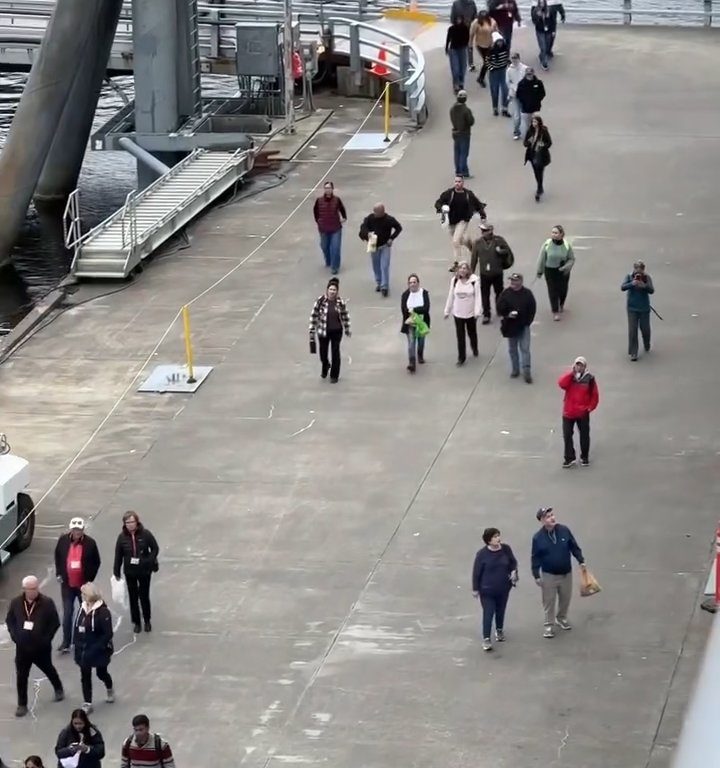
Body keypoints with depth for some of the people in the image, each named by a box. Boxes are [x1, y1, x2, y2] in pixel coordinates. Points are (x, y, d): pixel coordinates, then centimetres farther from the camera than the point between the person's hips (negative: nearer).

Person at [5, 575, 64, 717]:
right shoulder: (15, 603, -6)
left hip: (41, 647, -1)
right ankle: (22, 705, 14)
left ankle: (58, 689, 48)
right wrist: (15, 636, -7)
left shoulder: (47, 603, -14)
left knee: (48, 669, 21)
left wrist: (46, 639, -15)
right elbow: (9, 621, 7)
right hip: (22, 647, 1)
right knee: (21, 676, 4)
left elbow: (55, 623, -8)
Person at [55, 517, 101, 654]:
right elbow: (57, 557, 10)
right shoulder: (63, 540, -5)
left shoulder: (90, 543, -11)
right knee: (67, 613, -2)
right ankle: (66, 642, 0)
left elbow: (96, 562, -2)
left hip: (83, 585, -1)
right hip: (67, 584, 1)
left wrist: (90, 579, -6)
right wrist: (59, 574, 3)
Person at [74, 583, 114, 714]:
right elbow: (77, 628, 7)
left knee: (101, 673, 15)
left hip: (99, 650, -5)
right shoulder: (83, 608, 0)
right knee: (85, 676, 5)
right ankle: (87, 704, 12)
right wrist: (77, 645, 2)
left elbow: (108, 634, -21)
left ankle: (110, 690, 46)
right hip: (84, 650, 5)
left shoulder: (103, 611, -21)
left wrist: (96, 648, -24)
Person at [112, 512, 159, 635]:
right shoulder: (122, 537, -9)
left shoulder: (145, 534, -13)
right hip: (129, 571, 1)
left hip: (144, 571, -1)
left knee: (144, 596, 9)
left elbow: (155, 549, -4)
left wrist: (149, 561, -19)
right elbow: (118, 555, -3)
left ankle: (147, 621, 29)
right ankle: (136, 622, 24)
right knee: (133, 597, 10)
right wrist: (116, 571, 1)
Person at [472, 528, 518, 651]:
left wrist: (514, 571, -12)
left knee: (500, 611, 20)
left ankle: (499, 630, 44)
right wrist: (475, 589, -6)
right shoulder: (482, 554, -19)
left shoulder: (505, 549, -9)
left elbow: (513, 562, 8)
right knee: (488, 613, -5)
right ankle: (486, 639, 3)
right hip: (487, 590, -4)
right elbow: (476, 572, -11)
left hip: (503, 589, 4)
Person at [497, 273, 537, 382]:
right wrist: (507, 314, -22)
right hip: (510, 326, 2)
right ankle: (515, 370, 26)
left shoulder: (527, 293, -6)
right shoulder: (506, 294, -4)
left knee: (525, 349, -4)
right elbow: (500, 308, -4)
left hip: (524, 325, -2)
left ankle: (527, 372, -2)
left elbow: (532, 309, -1)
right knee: (512, 349, 13)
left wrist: (528, 321, -8)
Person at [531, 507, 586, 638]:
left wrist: (581, 561, 0)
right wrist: (536, 576, -8)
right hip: (548, 575, -3)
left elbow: (574, 547, 3)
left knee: (565, 598, 17)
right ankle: (549, 625, 18)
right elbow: (535, 558, -7)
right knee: (549, 601, 5)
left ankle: (561, 618, 40)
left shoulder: (564, 530, -9)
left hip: (566, 573, 3)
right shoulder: (538, 538, -14)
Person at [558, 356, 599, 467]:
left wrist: (590, 407, -5)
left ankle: (584, 457, 24)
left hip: (583, 413, -1)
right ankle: (569, 458, 9)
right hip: (568, 412, 1)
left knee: (584, 435, 9)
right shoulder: (569, 377, 0)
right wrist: (571, 373, -22)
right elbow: (561, 384, -21)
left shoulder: (589, 378, -4)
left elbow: (595, 395, 1)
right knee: (567, 435, 0)